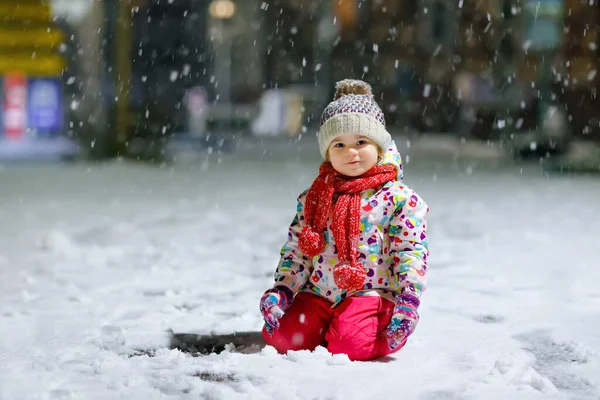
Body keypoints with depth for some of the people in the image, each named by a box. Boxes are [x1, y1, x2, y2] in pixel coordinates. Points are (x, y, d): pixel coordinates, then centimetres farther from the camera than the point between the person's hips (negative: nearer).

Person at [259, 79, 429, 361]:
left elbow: (411, 251, -5)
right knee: (280, 337, -16)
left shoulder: (398, 198, -2)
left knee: (347, 346, -28)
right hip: (316, 293, 4)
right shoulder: (312, 198, 10)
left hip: (370, 293, -4)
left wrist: (409, 299, -17)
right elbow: (295, 249, 12)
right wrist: (281, 289, -2)